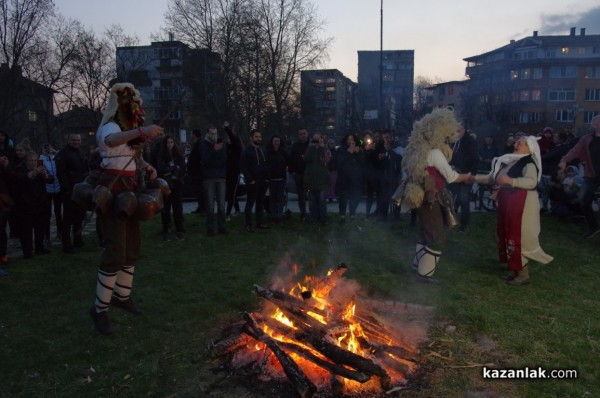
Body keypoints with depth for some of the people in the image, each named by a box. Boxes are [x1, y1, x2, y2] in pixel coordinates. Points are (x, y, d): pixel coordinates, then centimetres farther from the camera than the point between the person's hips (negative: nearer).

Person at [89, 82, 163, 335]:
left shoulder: (128, 129, 15)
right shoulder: (111, 126, -13)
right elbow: (110, 140, -39)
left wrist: (147, 167, 6)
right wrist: (141, 131, -53)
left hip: (129, 190, 9)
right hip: (113, 190, -9)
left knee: (133, 246, 13)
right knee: (116, 249, -13)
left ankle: (122, 296, 28)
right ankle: (100, 308, -2)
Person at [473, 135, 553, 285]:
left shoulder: (529, 163, -12)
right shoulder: (510, 162, 12)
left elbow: (532, 182, -29)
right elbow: (493, 177, 14)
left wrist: (510, 181, -35)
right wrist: (475, 178, 8)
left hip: (522, 205, -8)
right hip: (507, 204, 8)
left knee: (519, 237, -4)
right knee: (508, 235, 14)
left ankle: (523, 274, 7)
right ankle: (515, 269, 27)